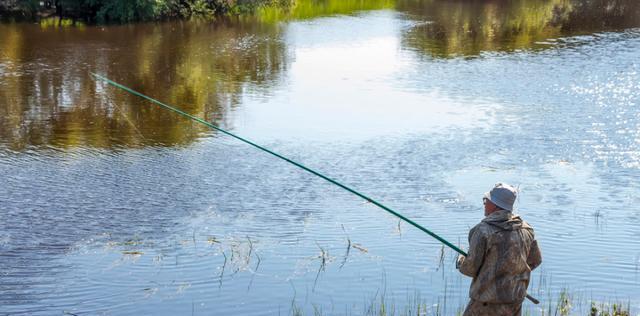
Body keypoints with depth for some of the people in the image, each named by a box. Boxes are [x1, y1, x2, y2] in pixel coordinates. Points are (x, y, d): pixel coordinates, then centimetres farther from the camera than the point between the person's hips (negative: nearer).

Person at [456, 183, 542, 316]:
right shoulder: (526, 229, 2)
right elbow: (535, 260, 15)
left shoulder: (483, 230, -16)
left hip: (488, 301, -6)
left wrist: (461, 261, 9)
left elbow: (471, 268, -13)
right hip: (516, 301, 6)